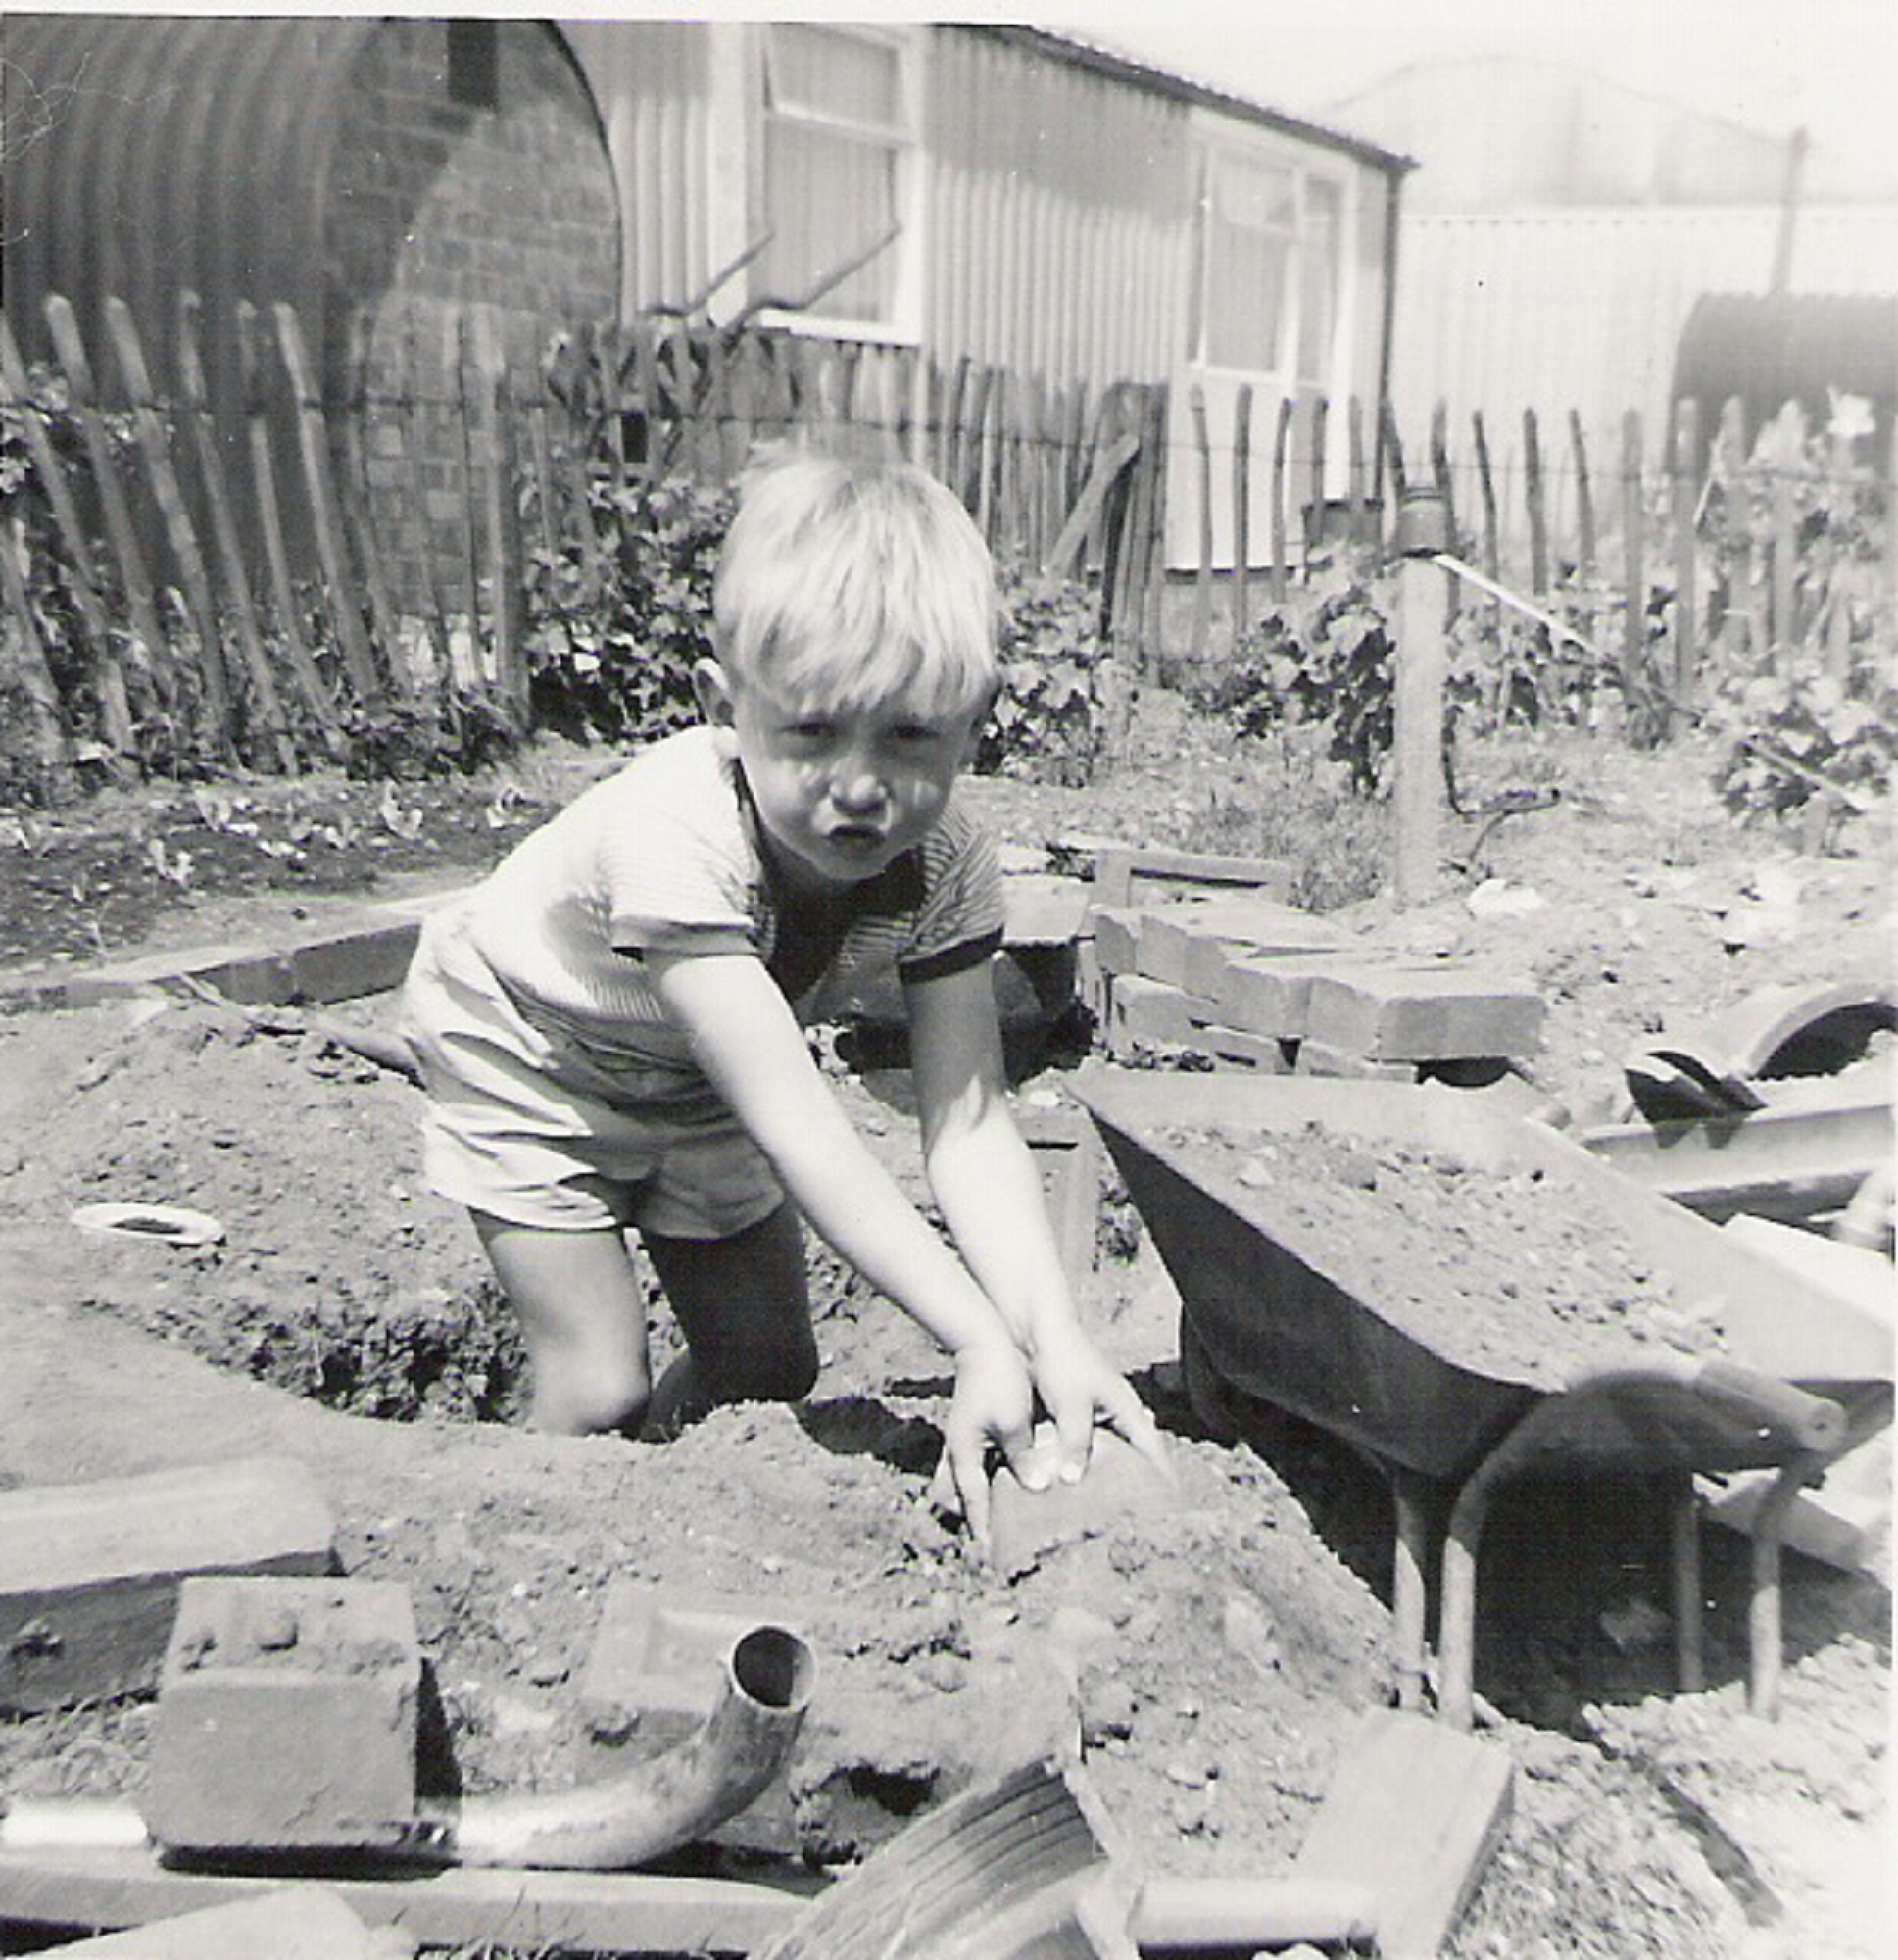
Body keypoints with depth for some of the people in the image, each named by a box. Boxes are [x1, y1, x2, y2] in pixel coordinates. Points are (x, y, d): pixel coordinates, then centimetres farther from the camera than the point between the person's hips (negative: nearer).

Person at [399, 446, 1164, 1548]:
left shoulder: (944, 858, -27)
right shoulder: (674, 830, -43)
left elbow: (969, 1122, -30)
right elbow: (795, 1122, -47)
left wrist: (1056, 1336, -45)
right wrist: (983, 1343, -50)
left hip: (699, 1077, 5)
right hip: (529, 1044, -4)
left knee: (773, 1373, 8)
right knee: (601, 1394, -9)